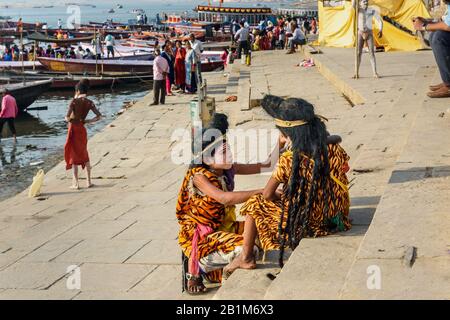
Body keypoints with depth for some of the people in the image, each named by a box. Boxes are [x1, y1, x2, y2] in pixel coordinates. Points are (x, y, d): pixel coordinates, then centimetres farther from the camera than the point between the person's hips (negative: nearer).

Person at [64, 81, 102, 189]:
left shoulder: (74, 101, -13)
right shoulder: (89, 103, 0)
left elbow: (67, 117, -20)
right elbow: (99, 116, -2)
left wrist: (69, 120, 2)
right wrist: (87, 121, 5)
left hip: (73, 130, -4)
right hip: (82, 130, 4)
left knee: (74, 156, 4)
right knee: (84, 155, 18)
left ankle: (75, 183, 5)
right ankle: (89, 181, 19)